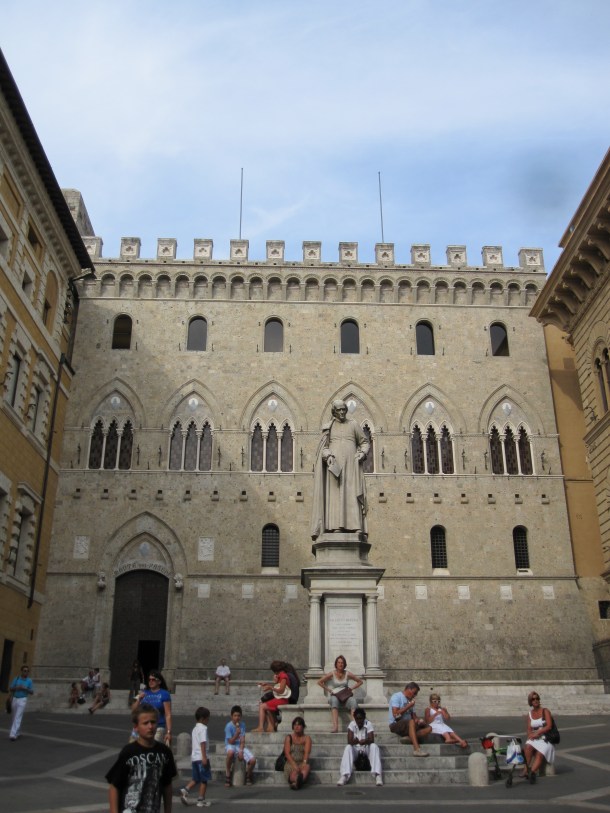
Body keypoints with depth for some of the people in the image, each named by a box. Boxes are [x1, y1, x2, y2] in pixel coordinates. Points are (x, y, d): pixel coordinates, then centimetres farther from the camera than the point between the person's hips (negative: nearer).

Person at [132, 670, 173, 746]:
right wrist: (139, 699, -5)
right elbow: (133, 710, 12)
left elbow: (168, 715, -6)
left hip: (158, 728, -4)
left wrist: (168, 732, -13)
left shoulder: (164, 694, -1)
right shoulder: (144, 693, 12)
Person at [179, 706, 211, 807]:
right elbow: (203, 743, -18)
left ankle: (185, 790, -6)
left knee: (195, 779, 14)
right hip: (201, 757, -8)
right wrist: (204, 757, -21)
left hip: (194, 757, 8)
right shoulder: (203, 728, -11)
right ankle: (201, 800, 6)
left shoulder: (194, 729, 16)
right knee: (204, 779, 2)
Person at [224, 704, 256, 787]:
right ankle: (228, 773, -17)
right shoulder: (229, 726, -14)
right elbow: (230, 742, -15)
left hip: (240, 746, 4)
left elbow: (242, 740, -4)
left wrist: (241, 751, -17)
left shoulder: (242, 724, -3)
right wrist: (236, 734, -29)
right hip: (230, 746, -4)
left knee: (253, 760, -20)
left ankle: (248, 775, 13)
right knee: (231, 752, -42)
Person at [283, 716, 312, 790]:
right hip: (290, 763, 1)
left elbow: (307, 752, -4)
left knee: (306, 767, -37)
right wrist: (294, 765, -18)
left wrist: (304, 762, -25)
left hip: (302, 763, -1)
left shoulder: (307, 738, 11)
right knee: (294, 771, -34)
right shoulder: (288, 738, 10)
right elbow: (287, 753, -1)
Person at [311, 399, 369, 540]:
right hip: (334, 464, 0)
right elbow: (323, 448, 5)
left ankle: (359, 527, -18)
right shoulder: (328, 427, 13)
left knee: (354, 494, -11)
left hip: (351, 464, 0)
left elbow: (365, 442, 17)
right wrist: (328, 456, -16)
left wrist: (363, 453, -4)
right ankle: (337, 526, -20)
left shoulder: (353, 425, 14)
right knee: (335, 494, -13)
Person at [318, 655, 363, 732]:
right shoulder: (332, 674, 1)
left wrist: (352, 688, 1)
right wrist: (329, 690, -1)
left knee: (353, 700, -34)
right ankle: (335, 726, -51)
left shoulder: (347, 674, 5)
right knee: (334, 700, -39)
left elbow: (360, 682, 15)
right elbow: (319, 682, 6)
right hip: (335, 695, -1)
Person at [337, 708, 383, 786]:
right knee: (348, 748, -31)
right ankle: (344, 776, -39)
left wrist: (357, 741, -38)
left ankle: (377, 775, -39)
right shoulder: (352, 724, -9)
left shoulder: (368, 724, -12)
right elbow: (349, 741, -17)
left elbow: (371, 740, -22)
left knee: (374, 746, -31)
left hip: (366, 748, 0)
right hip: (355, 748, 1)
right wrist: (362, 741, -33)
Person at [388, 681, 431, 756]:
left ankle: (410, 738, -27)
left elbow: (413, 715, 14)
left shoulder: (410, 700, 19)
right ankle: (417, 749, -43)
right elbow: (396, 715, -17)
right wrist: (408, 706, -13)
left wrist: (418, 720, -8)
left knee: (428, 728, -11)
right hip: (396, 725, -8)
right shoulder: (396, 696, -5)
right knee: (411, 722, -38)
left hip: (408, 726, 8)